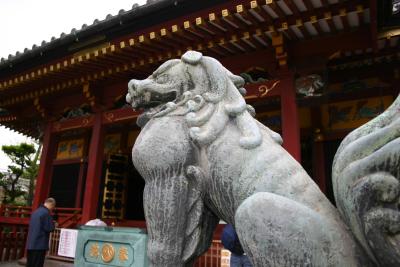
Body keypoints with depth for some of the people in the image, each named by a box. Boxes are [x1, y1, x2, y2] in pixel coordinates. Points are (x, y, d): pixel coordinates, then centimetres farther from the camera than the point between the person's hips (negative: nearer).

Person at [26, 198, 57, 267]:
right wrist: (53, 224, 5)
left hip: (30, 244, 9)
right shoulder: (46, 213, -14)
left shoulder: (35, 212, 13)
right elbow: (49, 228, -17)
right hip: (40, 244, -8)